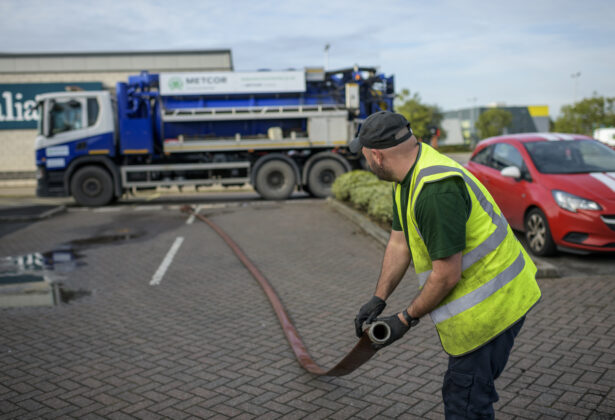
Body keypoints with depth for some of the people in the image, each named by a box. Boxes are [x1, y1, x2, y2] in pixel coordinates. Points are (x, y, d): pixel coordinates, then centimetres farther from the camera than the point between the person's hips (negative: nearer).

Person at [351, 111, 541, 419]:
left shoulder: (436, 189, -31)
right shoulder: (408, 177, 4)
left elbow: (447, 274, -27)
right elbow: (399, 243, 8)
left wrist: (406, 319, -16)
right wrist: (378, 299, 4)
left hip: (490, 304, -10)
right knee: (473, 386, 25)